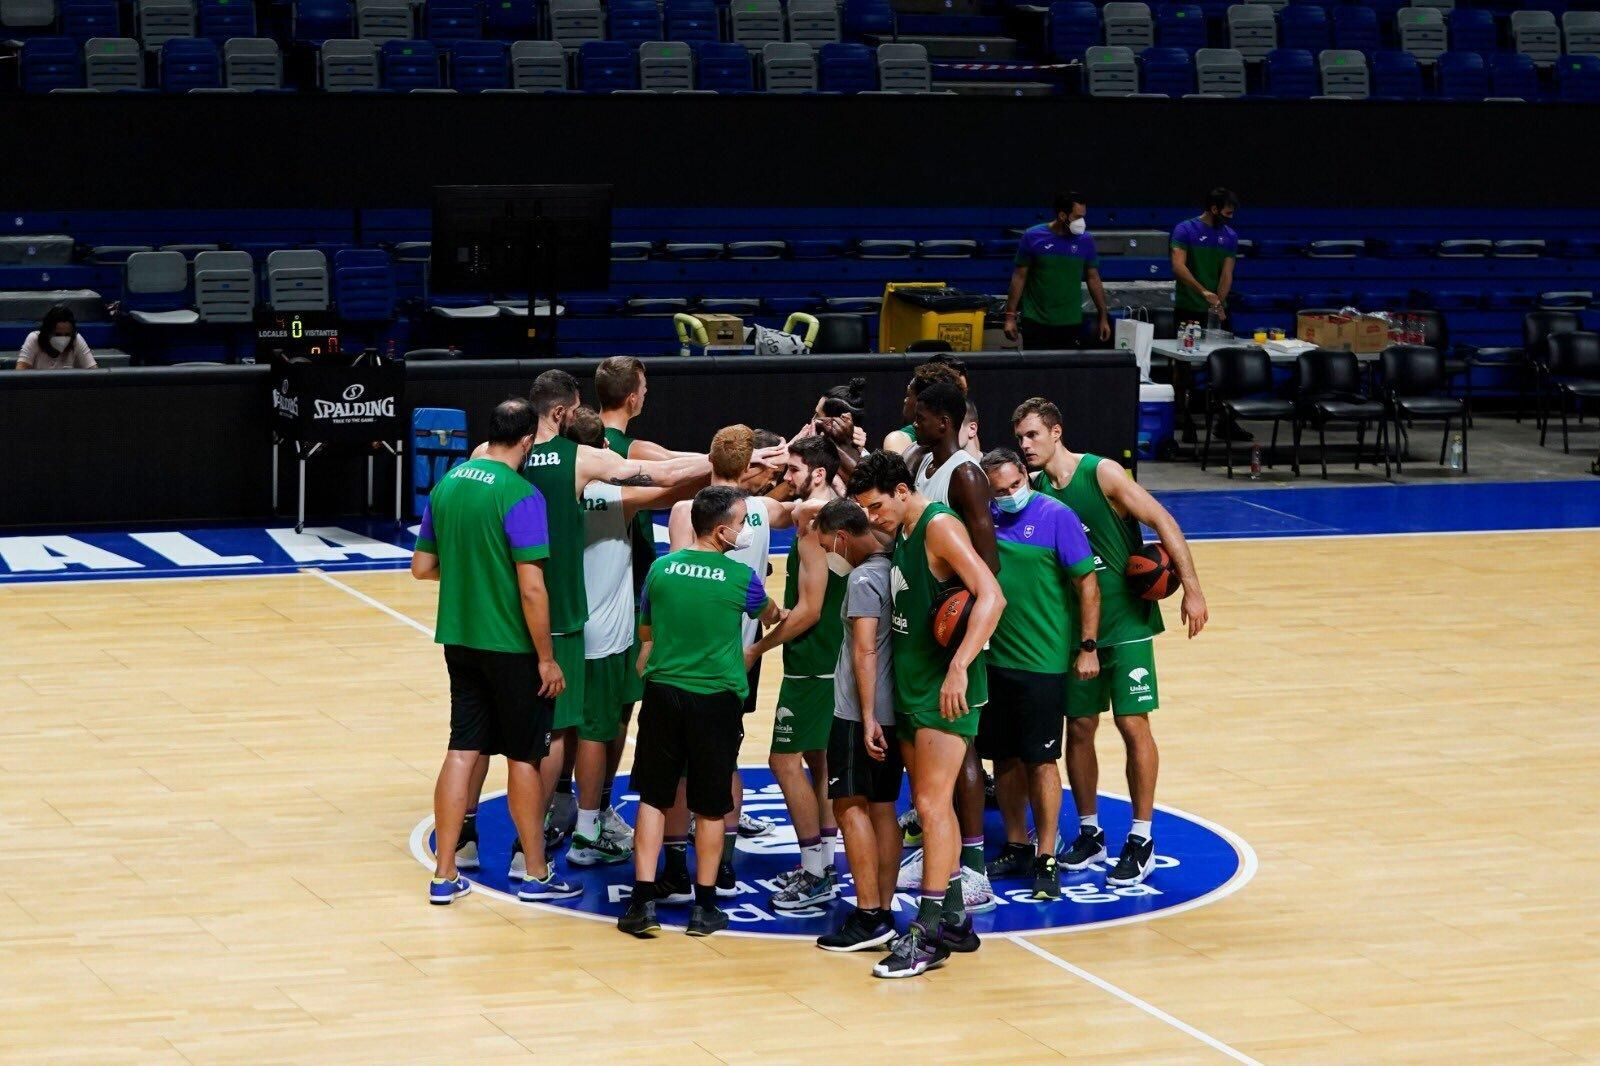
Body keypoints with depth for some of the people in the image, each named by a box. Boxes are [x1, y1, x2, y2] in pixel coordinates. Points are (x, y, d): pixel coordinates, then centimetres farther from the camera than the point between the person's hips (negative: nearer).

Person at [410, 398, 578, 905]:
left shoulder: (447, 486, 3)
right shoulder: (520, 496, -18)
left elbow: (422, 567, 10)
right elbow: (531, 587, -21)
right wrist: (547, 657, -13)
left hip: (459, 639, 6)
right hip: (510, 646, -6)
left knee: (463, 750, 10)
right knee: (524, 756, 7)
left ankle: (444, 875, 11)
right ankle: (535, 874, 18)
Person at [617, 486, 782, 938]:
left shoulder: (661, 568, -2)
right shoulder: (740, 577, -8)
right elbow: (769, 615, 15)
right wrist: (785, 616, 39)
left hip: (663, 692, 2)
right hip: (717, 699, -2)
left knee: (653, 798, 10)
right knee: (711, 807, 9)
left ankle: (644, 902, 4)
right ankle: (704, 907, 15)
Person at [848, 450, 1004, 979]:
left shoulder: (939, 527, -15)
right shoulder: (901, 533, 12)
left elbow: (991, 595, -26)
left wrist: (959, 667, -32)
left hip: (946, 692, -10)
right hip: (911, 687, 10)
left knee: (932, 805, -11)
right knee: (930, 805, 13)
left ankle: (928, 933, -10)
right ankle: (954, 919, 20)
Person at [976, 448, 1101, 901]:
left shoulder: (1056, 517, -10)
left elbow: (1087, 584, -8)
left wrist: (1087, 647, -11)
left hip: (1042, 661, -5)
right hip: (994, 658, 5)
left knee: (1040, 761, -3)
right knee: (1004, 758, 11)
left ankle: (1046, 858, 4)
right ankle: (1016, 847, 23)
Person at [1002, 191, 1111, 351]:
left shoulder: (1086, 240, 1)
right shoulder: (1032, 237, -4)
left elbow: (1093, 279, 9)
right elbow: (1019, 277, 0)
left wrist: (1103, 317, 8)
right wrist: (1010, 316, -3)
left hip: (1071, 324, 2)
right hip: (1035, 324, -2)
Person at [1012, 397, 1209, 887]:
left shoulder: (1103, 474, -13)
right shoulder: (1034, 490, 0)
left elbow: (1163, 523, -12)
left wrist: (1191, 588, -16)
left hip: (1125, 622, -5)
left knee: (1133, 724, -4)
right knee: (1078, 727, 8)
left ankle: (1141, 841, 4)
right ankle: (1089, 833, 22)